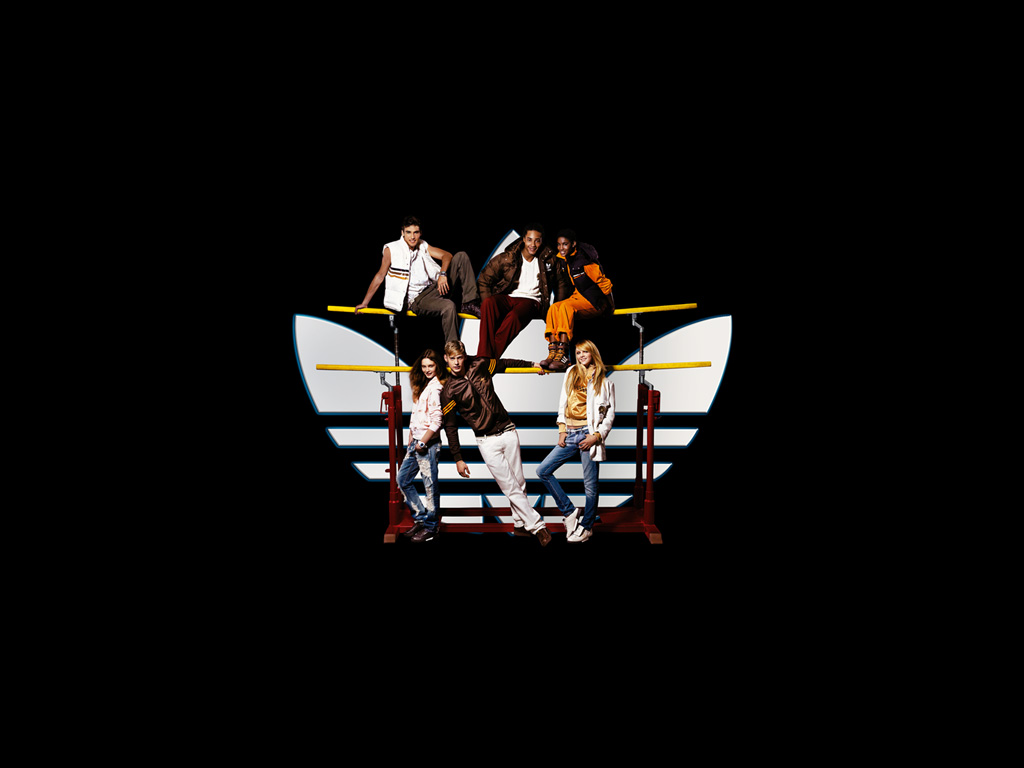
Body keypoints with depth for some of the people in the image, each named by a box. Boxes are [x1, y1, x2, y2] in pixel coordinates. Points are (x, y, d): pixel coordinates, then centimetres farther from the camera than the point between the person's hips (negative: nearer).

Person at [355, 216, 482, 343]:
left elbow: (446, 255, 3)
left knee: (461, 256, -6)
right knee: (448, 307, -37)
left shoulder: (423, 246, 11)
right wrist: (364, 303, 3)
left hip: (434, 289, 6)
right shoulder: (391, 250, -3)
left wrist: (443, 274, -18)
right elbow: (380, 276, 2)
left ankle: (469, 304, -11)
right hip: (417, 300, -6)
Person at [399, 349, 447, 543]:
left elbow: (436, 420, -17)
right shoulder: (422, 385, 16)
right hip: (416, 441, 10)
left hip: (428, 442, -10)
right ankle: (421, 518, 22)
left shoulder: (437, 387, -12)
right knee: (403, 480, 14)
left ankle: (430, 528, 4)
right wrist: (411, 439, 12)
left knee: (430, 485, -3)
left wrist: (423, 442, -15)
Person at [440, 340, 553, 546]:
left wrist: (532, 365, 29)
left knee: (519, 483, 6)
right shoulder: (448, 392, -8)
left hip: (508, 432, 4)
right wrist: (457, 459, -4)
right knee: (510, 487, -6)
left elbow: (504, 364, 19)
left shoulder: (479, 365, 1)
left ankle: (520, 524, 19)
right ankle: (537, 526, -3)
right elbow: (450, 427, -4)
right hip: (487, 441, -4)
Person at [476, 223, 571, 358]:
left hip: (531, 300, -1)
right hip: (507, 298, 1)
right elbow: (484, 279, 7)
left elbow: (562, 284, 21)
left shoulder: (549, 260, 9)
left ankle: (492, 358, -41)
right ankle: (483, 357, -42)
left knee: (514, 316, -39)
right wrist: (489, 305, -7)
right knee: (488, 303, -36)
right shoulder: (507, 258, 6)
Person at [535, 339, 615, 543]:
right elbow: (562, 403, 13)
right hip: (570, 434, 5)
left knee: (590, 485, -1)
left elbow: (610, 413, 2)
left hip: (588, 434, -5)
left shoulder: (603, 381, 5)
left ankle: (586, 527, 13)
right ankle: (570, 512, 4)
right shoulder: (571, 373, 13)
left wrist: (597, 435, -9)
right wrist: (562, 430, 4)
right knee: (543, 471, -3)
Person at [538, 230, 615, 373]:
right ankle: (553, 353, -29)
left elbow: (604, 283, -12)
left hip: (595, 302, -8)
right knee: (553, 308, -19)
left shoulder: (584, 262, -19)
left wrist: (611, 306, -3)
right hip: (578, 297, 8)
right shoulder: (565, 260, 5)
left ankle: (562, 355, -42)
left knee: (566, 306, -33)